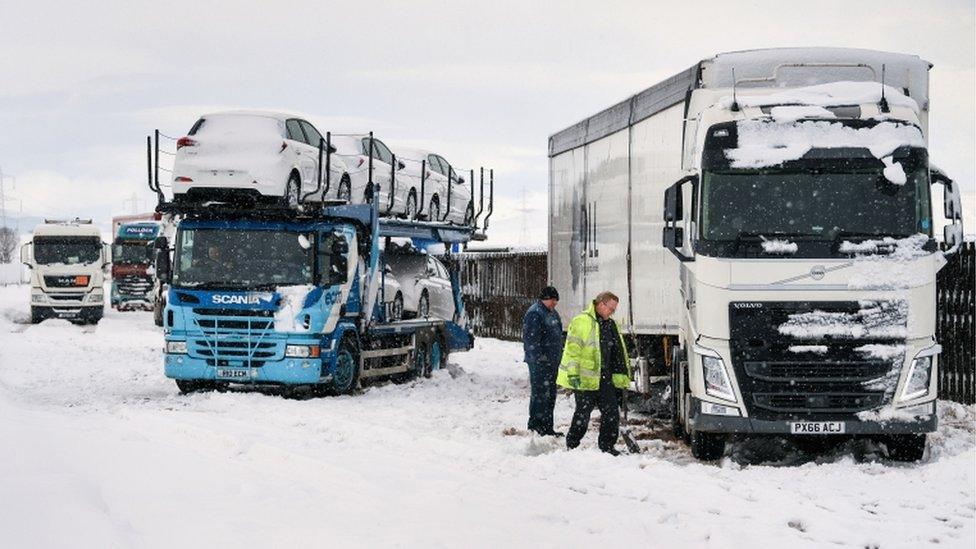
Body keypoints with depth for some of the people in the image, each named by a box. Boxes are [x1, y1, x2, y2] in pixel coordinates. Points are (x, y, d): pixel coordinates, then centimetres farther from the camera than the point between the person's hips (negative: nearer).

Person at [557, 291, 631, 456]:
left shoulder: (611, 325, 15)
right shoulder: (581, 322, -9)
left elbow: (618, 354, 21)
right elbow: (572, 349, -14)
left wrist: (622, 378, 19)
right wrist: (573, 373, -20)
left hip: (605, 379, 7)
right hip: (585, 379, -7)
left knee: (611, 411, 4)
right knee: (583, 414, -1)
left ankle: (607, 445, 15)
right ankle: (571, 446, 14)